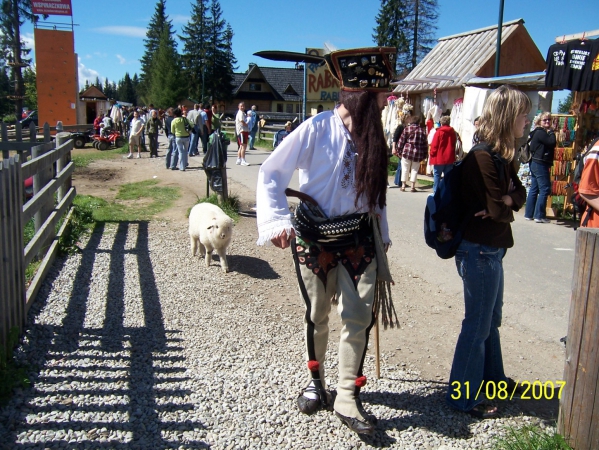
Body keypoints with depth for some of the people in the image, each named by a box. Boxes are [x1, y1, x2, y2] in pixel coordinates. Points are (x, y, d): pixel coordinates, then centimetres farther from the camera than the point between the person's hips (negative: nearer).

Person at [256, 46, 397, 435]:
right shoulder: (317, 129, -14)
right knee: (317, 316, 12)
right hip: (314, 238, -3)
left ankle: (347, 397, 13)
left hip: (358, 238, 4)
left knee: (359, 316, -1)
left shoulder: (372, 134, 3)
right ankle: (316, 379, 36)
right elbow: (271, 173, -14)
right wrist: (276, 221, -25)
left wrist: (382, 232, 12)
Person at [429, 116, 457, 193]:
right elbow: (454, 145, 11)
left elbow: (434, 145, -9)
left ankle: (435, 192, 2)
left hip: (439, 158, -4)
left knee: (437, 175, 4)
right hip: (450, 158, 4)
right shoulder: (453, 132, 5)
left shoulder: (439, 132, -9)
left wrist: (432, 154, 2)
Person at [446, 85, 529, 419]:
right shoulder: (484, 157, -21)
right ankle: (463, 397, 15)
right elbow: (499, 210, -22)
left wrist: (506, 201, -15)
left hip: (491, 248, 10)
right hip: (480, 250, -10)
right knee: (478, 324, 1)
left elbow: (519, 193, 4)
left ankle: (493, 378, 42)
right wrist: (509, 206, -2)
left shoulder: (501, 156, 11)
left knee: (491, 318, 23)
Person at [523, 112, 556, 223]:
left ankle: (529, 214, 14)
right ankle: (539, 215, -8)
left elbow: (551, 144, 17)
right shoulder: (540, 132, -12)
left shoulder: (540, 132, 17)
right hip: (541, 164, -10)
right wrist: (551, 131, -8)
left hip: (535, 163, 10)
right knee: (545, 189, -8)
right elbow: (552, 143, -19)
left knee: (534, 189, 11)